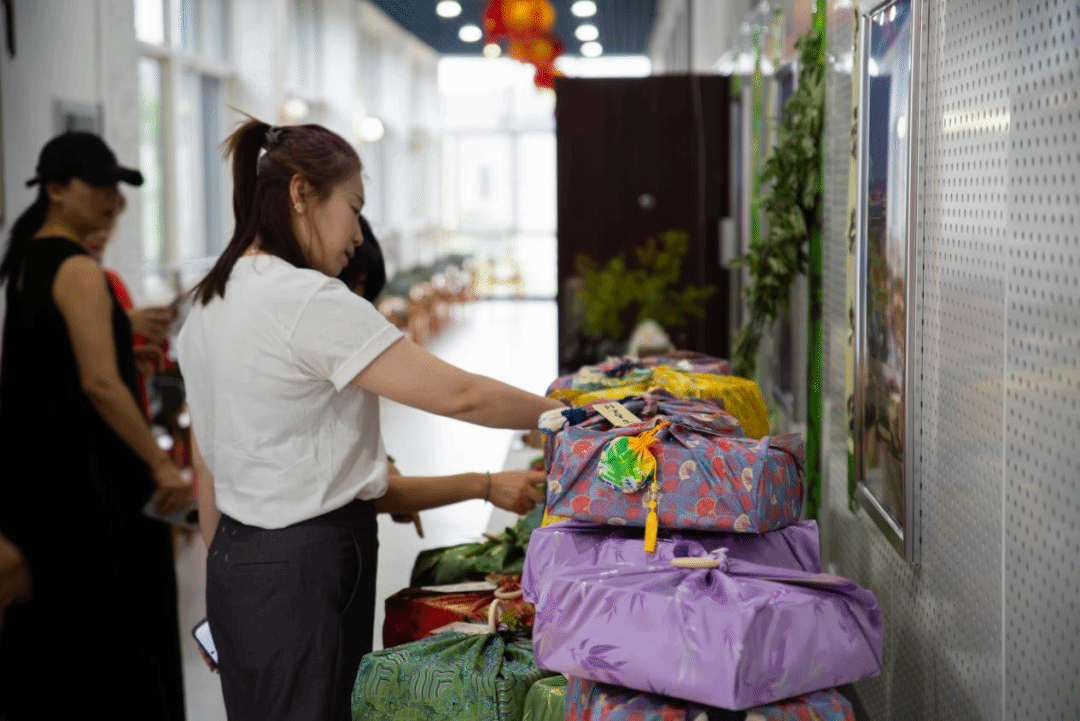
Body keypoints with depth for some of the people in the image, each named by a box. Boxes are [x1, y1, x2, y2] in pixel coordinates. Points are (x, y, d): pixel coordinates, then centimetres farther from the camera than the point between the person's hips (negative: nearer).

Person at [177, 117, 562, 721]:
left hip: (238, 558, 10)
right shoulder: (308, 300, -17)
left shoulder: (209, 305, 12)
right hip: (303, 574, -10)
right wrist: (567, 414, -4)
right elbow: (457, 395, -17)